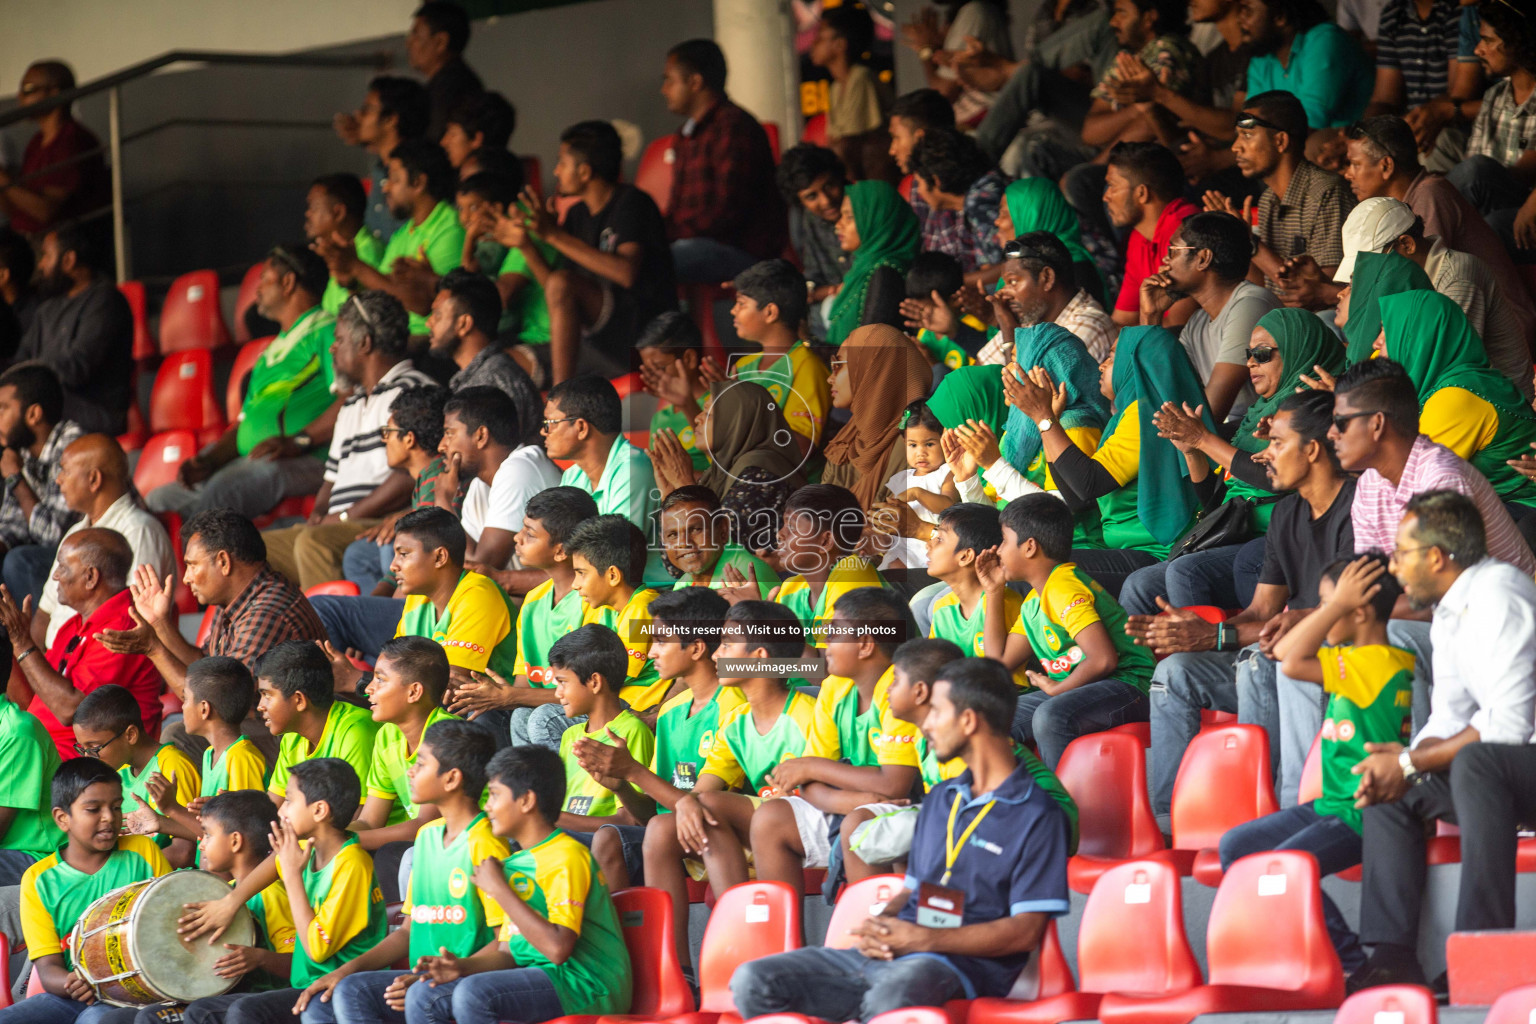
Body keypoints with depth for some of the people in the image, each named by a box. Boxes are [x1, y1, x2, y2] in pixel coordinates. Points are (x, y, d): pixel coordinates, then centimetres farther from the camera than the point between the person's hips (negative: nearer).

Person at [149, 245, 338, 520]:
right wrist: (208, 462, 10)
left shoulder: (326, 331, 3)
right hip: (248, 462, 9)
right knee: (159, 498, -8)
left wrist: (299, 440, -22)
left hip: (308, 462, -9)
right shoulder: (269, 353, 33)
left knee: (224, 488, -36)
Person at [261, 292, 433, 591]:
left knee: (314, 543, -35)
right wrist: (318, 515, 7)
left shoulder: (410, 389, -3)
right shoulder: (351, 407, 29)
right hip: (341, 528, 9)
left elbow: (410, 476, -15)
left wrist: (345, 517, -13)